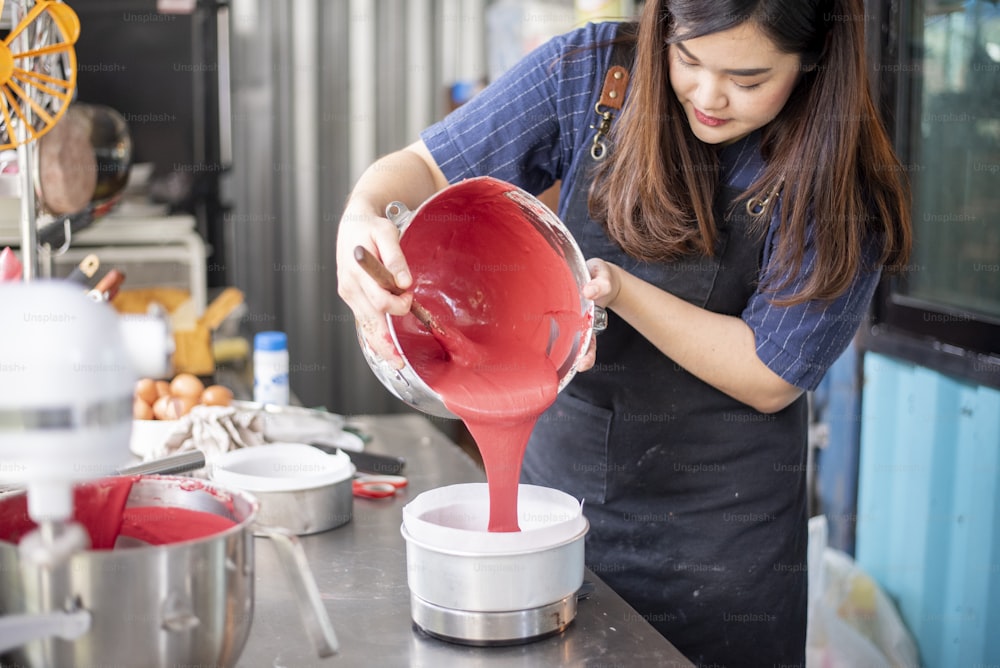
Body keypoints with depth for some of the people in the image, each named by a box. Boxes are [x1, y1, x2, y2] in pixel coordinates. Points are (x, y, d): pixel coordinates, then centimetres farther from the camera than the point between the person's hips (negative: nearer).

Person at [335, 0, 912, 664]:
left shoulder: (844, 184, -16)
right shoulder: (592, 70, -10)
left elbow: (770, 379, -13)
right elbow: (426, 167, -5)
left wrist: (618, 290, -26)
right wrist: (361, 217, -29)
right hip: (556, 479, 3)